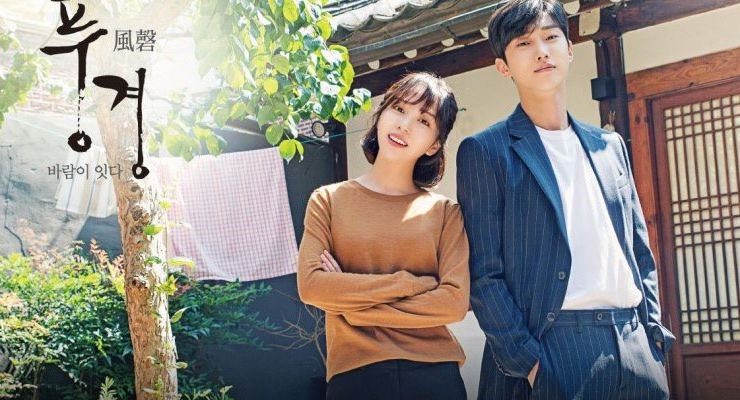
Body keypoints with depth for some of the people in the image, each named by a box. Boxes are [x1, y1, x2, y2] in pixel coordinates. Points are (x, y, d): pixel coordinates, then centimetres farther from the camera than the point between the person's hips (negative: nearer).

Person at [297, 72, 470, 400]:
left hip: (434, 372, 0)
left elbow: (455, 301, -8)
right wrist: (410, 283, -10)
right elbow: (311, 285, -8)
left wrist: (351, 303, -9)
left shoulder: (445, 212, 3)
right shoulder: (329, 200, 4)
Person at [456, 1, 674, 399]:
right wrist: (525, 360, -13)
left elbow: (639, 250, 17)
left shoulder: (609, 145, 16)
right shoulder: (484, 151, -1)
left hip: (635, 344, 5)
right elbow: (483, 273, -7)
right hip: (552, 350, -5)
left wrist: (653, 331, 7)